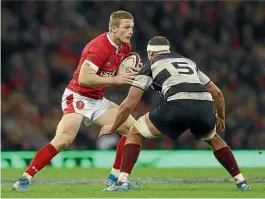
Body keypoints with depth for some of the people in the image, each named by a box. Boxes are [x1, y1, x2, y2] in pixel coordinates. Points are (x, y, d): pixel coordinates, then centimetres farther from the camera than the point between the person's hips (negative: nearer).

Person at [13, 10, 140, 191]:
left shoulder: (125, 47, 3)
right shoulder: (99, 47, -23)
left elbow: (120, 75, 18)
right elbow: (84, 79, -31)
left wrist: (133, 73, -5)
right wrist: (115, 79, -31)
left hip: (97, 101, 9)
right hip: (78, 98, -9)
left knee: (132, 127, 0)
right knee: (64, 139, -27)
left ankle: (115, 178, 8)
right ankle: (24, 179, -21)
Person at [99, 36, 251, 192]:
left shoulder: (150, 66, 23)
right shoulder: (189, 62, 36)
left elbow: (129, 104, 18)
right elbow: (217, 93, 38)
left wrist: (113, 128, 32)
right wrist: (221, 117, 56)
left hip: (179, 105, -4)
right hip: (205, 106, 4)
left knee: (135, 134, 16)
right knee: (213, 139, 36)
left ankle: (122, 181, 1)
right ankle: (241, 182, 29)